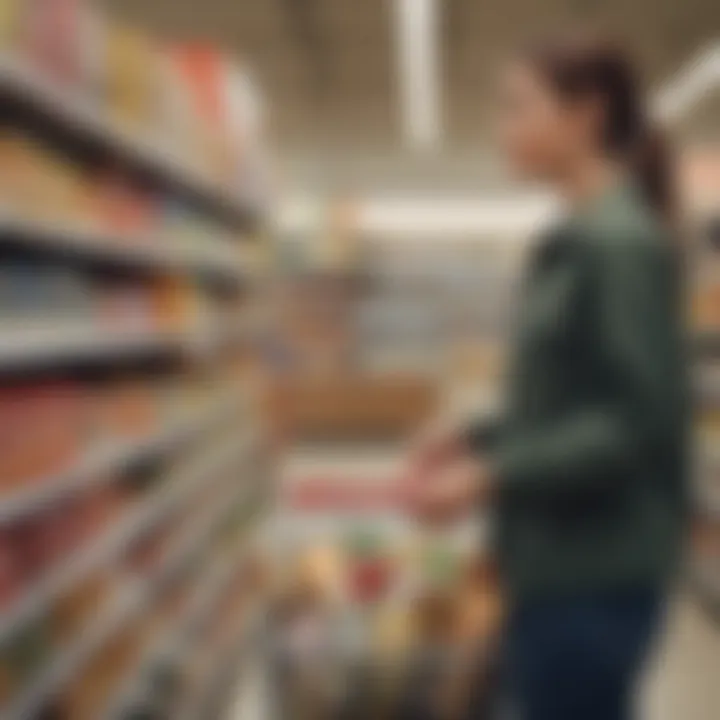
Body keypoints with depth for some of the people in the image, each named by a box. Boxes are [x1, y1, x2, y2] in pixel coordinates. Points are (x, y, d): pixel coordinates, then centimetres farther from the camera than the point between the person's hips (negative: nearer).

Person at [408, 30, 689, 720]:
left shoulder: (624, 241, -16)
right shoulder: (577, 242, 11)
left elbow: (639, 421, -21)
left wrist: (491, 477, -23)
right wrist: (475, 439, 9)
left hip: (596, 569, -9)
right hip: (559, 558, 9)